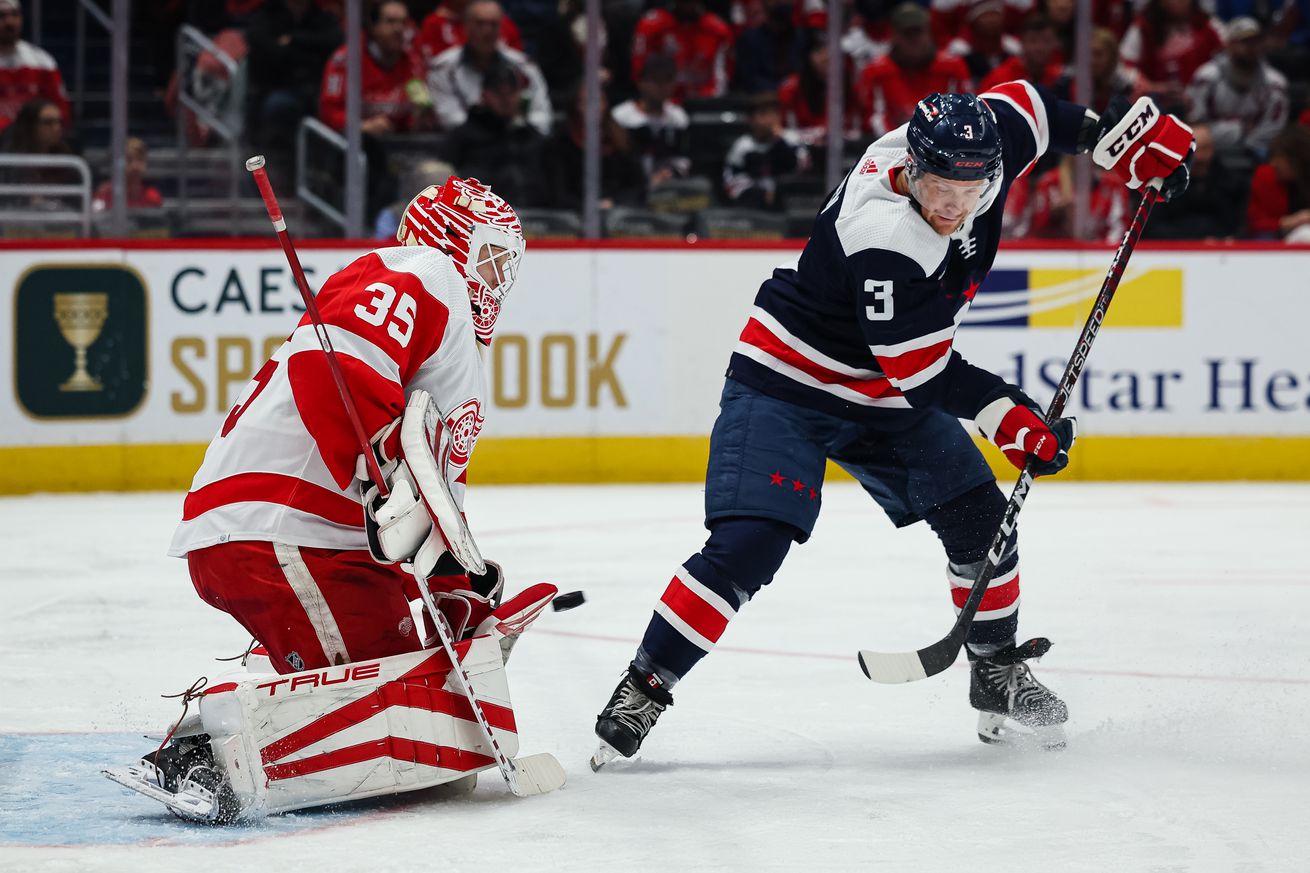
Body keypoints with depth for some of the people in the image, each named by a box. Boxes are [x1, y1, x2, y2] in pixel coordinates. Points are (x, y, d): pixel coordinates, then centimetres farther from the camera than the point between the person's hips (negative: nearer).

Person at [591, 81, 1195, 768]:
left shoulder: (982, 143, -15)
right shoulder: (881, 238, -35)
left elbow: (1018, 101, 9)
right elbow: (923, 372, -28)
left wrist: (1114, 135, 7)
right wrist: (1008, 417, -27)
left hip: (884, 397, 8)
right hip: (786, 384, -8)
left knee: (979, 519, 5)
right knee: (746, 548, -20)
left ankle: (998, 674, 24)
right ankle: (643, 687, -11)